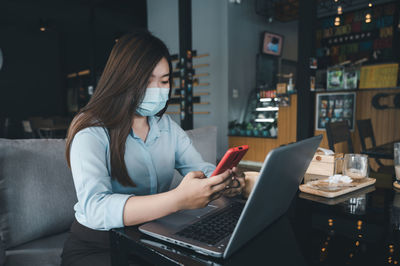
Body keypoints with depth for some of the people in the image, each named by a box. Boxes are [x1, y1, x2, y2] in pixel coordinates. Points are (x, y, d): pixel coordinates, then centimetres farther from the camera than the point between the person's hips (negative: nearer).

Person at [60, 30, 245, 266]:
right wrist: (179, 199, -43)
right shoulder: (92, 133, -16)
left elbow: (202, 168, 3)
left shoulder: (167, 126, 5)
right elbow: (95, 209, -30)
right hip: (96, 247, -6)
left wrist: (223, 182, -22)